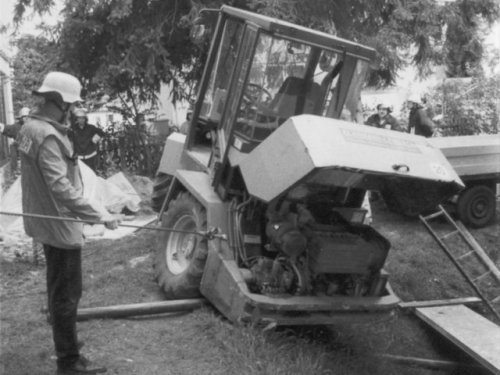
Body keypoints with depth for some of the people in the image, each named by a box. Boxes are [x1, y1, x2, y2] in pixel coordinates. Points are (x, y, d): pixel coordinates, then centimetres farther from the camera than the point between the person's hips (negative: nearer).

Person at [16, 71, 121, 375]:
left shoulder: (31, 127, 8)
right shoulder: (47, 136, -23)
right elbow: (60, 185, -31)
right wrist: (98, 215, -32)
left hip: (47, 221, 10)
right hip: (60, 225, -10)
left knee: (60, 289, 23)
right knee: (67, 293, 0)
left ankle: (65, 341, 39)